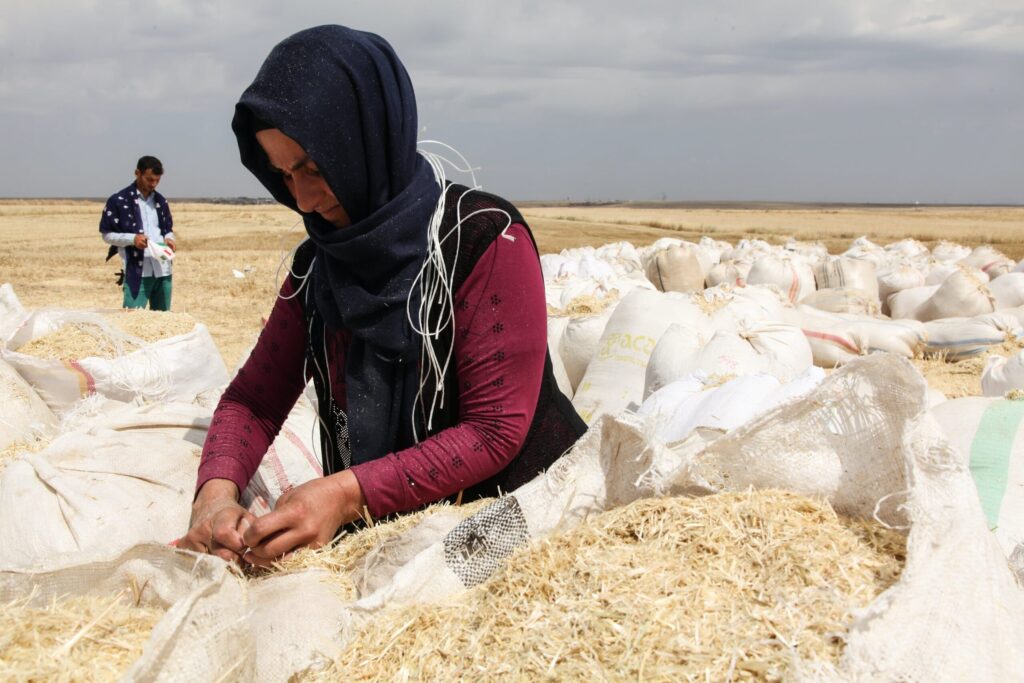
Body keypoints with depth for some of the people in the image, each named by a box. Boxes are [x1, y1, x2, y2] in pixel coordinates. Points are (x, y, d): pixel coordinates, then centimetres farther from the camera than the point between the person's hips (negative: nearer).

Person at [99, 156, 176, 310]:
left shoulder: (160, 201, 14)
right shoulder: (119, 200, -2)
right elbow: (107, 234, -1)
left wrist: (169, 238, 0)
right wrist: (132, 239, -18)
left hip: (162, 270, 5)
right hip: (136, 271, -5)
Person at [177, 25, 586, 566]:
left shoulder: (485, 237, -15)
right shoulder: (317, 265, 4)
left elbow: (495, 431, -18)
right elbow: (253, 398, 6)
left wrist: (348, 494, -28)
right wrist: (216, 489, -15)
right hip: (399, 526, 5)